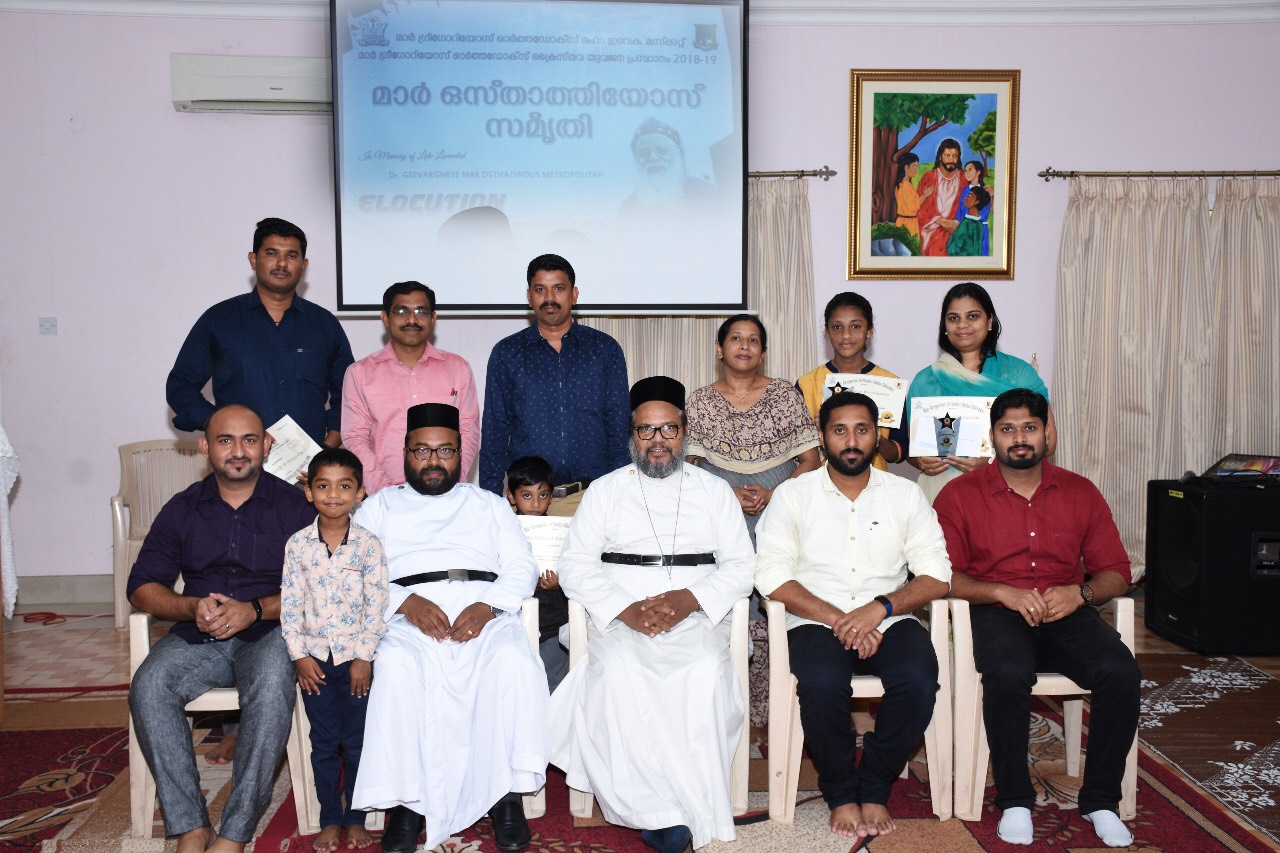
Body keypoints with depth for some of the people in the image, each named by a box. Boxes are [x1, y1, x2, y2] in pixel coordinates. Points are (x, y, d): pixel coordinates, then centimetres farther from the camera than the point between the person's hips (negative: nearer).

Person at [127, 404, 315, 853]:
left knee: (271, 692, -34)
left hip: (267, 633, -3)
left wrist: (255, 609, -19)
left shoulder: (293, 505, 2)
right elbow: (142, 587, 8)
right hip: (198, 637, 3)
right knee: (148, 687, -26)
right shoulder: (182, 508, 10)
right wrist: (192, 608, -11)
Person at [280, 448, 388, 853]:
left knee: (357, 741, 8)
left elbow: (376, 605, -6)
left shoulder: (368, 544, -7)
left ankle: (356, 818, 23)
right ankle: (330, 819, 23)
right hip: (315, 658, 1)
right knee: (324, 742, 10)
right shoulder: (298, 545, -2)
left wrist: (365, 656, -10)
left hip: (356, 656, -1)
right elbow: (290, 603, -1)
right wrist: (300, 656, -6)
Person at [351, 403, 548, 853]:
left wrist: (488, 606, -9)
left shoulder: (489, 504, 25)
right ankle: (407, 800, -23)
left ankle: (506, 792, -21)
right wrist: (405, 602, -12)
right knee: (396, 667, -34)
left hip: (483, 610, 1)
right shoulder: (379, 507, 23)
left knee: (515, 661, -32)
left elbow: (522, 566, 12)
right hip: (409, 615, 0)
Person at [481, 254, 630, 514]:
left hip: (591, 495, 0)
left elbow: (618, 426, 7)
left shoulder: (605, 350, 8)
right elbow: (494, 431, 8)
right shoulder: (507, 353, 8)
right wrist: (491, 498, 1)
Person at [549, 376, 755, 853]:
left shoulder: (714, 491, 16)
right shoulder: (606, 490, 15)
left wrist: (690, 599, -11)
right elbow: (574, 566, 6)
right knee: (619, 672, -32)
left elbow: (741, 567, 8)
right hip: (620, 621, 0)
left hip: (697, 619, 0)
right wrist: (624, 609, -11)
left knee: (706, 673, -32)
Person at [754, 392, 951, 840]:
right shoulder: (792, 495, 5)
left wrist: (880, 608, -15)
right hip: (817, 621, -2)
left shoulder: (905, 495, 11)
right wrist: (838, 620, -15)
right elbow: (771, 575, -6)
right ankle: (840, 793, -5)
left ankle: (874, 789, -4)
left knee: (919, 680, -29)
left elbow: (936, 574, 2)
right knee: (821, 682, -33)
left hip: (889, 620, 2)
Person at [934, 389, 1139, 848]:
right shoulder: (960, 495, 3)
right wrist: (1002, 592, -17)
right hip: (995, 614, -2)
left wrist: (1080, 592, -10)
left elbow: (1116, 572, 12)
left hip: (1068, 615, 3)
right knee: (1008, 674, -34)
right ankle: (1014, 801, -13)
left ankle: (1100, 800, -6)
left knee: (1121, 671, -26)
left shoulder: (1080, 492, 12)